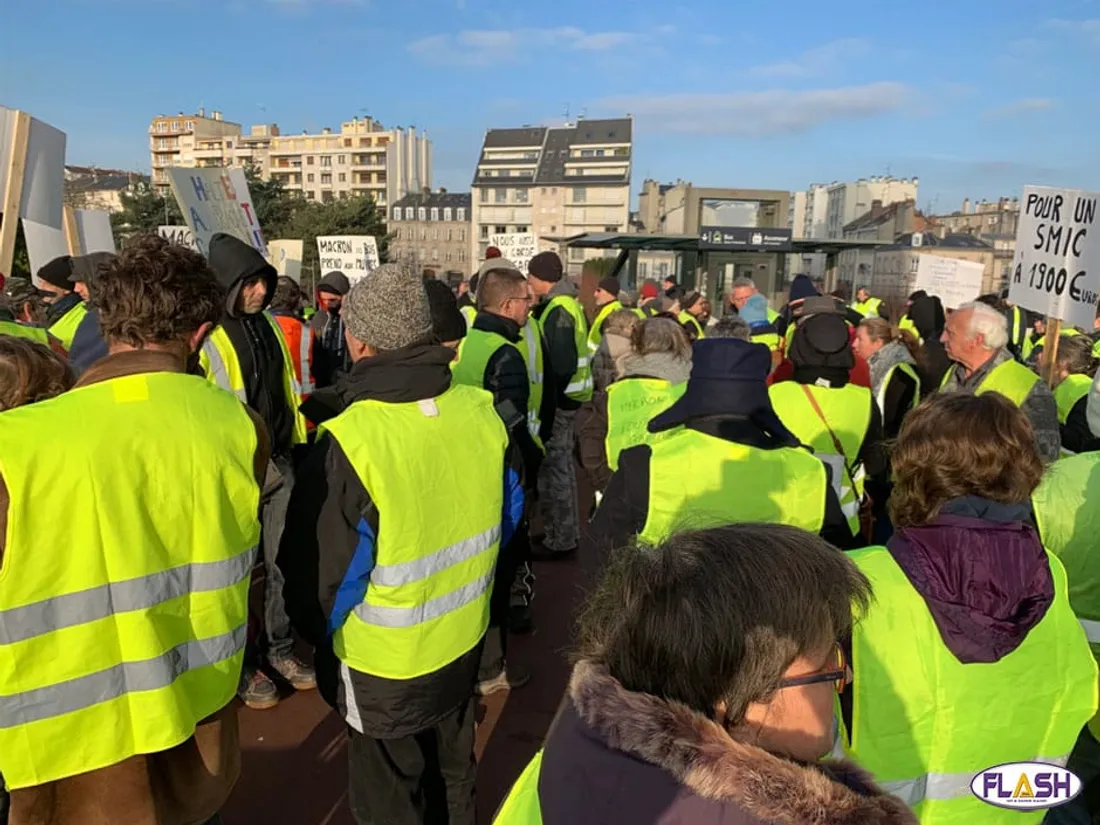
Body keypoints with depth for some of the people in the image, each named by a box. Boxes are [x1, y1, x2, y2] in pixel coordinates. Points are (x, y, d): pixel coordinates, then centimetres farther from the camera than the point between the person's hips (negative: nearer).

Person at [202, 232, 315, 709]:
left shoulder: (268, 325, 9)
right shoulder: (208, 337, -15)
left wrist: (300, 447, 16)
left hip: (281, 462, 6)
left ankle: (280, 648, 33)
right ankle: (243, 664, 26)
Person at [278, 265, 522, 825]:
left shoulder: (350, 440, -28)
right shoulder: (481, 410, -11)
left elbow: (324, 570, -18)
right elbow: (509, 514, 3)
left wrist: (316, 632, 3)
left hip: (384, 662, -5)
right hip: (464, 640, 5)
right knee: (452, 776, 28)